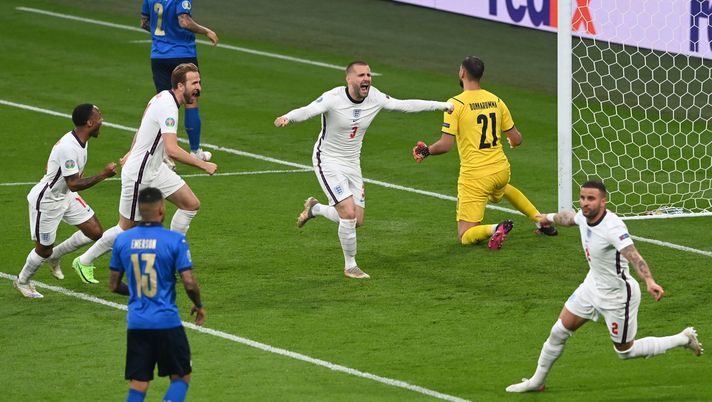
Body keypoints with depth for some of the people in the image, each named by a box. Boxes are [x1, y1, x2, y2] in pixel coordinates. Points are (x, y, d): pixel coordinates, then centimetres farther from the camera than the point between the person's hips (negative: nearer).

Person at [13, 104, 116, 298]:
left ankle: (54, 256, 25)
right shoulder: (68, 148, -34)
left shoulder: (81, 141, -4)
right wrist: (103, 175, -32)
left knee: (95, 232, 4)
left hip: (65, 195, 9)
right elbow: (74, 184, -34)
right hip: (46, 200, -9)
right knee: (44, 248, 6)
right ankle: (22, 281, 33)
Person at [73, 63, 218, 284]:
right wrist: (203, 165, -29)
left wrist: (131, 153, 31)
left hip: (155, 169, 10)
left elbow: (142, 128, 20)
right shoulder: (168, 107, -27)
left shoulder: (162, 98, 4)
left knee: (191, 204, 5)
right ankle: (84, 262, 21)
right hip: (139, 175, -10)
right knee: (127, 229, 3)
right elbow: (172, 150, -36)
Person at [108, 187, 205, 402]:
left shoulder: (122, 240, 3)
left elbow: (113, 285, 9)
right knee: (181, 378, 11)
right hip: (167, 323, -3)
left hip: (136, 323, 3)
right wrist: (198, 305, 9)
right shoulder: (175, 240, -9)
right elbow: (189, 283, -11)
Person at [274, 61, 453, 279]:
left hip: (352, 163, 6)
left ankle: (314, 208, 33)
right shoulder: (333, 98, -23)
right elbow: (308, 111, -36)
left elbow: (405, 105, 4)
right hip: (328, 161, -6)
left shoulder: (375, 98, -6)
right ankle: (350, 266, 3)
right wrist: (287, 118, -58)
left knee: (357, 221, 5)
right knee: (349, 214, -17)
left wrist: (442, 105, 6)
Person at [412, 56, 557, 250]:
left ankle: (495, 229, -27)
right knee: (503, 188, 44)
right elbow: (516, 139, 9)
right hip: (501, 169, 5)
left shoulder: (455, 104, -11)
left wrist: (426, 151, 4)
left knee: (465, 237, 0)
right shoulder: (496, 101, 4)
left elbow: (445, 145, -16)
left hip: (474, 177, -5)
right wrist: (512, 141, 33)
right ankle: (541, 220, 33)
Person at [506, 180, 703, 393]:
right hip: (593, 285, 7)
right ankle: (537, 381, 28)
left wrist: (650, 281, -64)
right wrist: (550, 217, 39)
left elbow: (634, 256, -47)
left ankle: (684, 338, 26)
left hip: (617, 295, -7)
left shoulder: (613, 227, -33)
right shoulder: (584, 216, -9)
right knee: (559, 332, 9)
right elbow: (569, 217, 18)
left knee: (626, 351, 10)